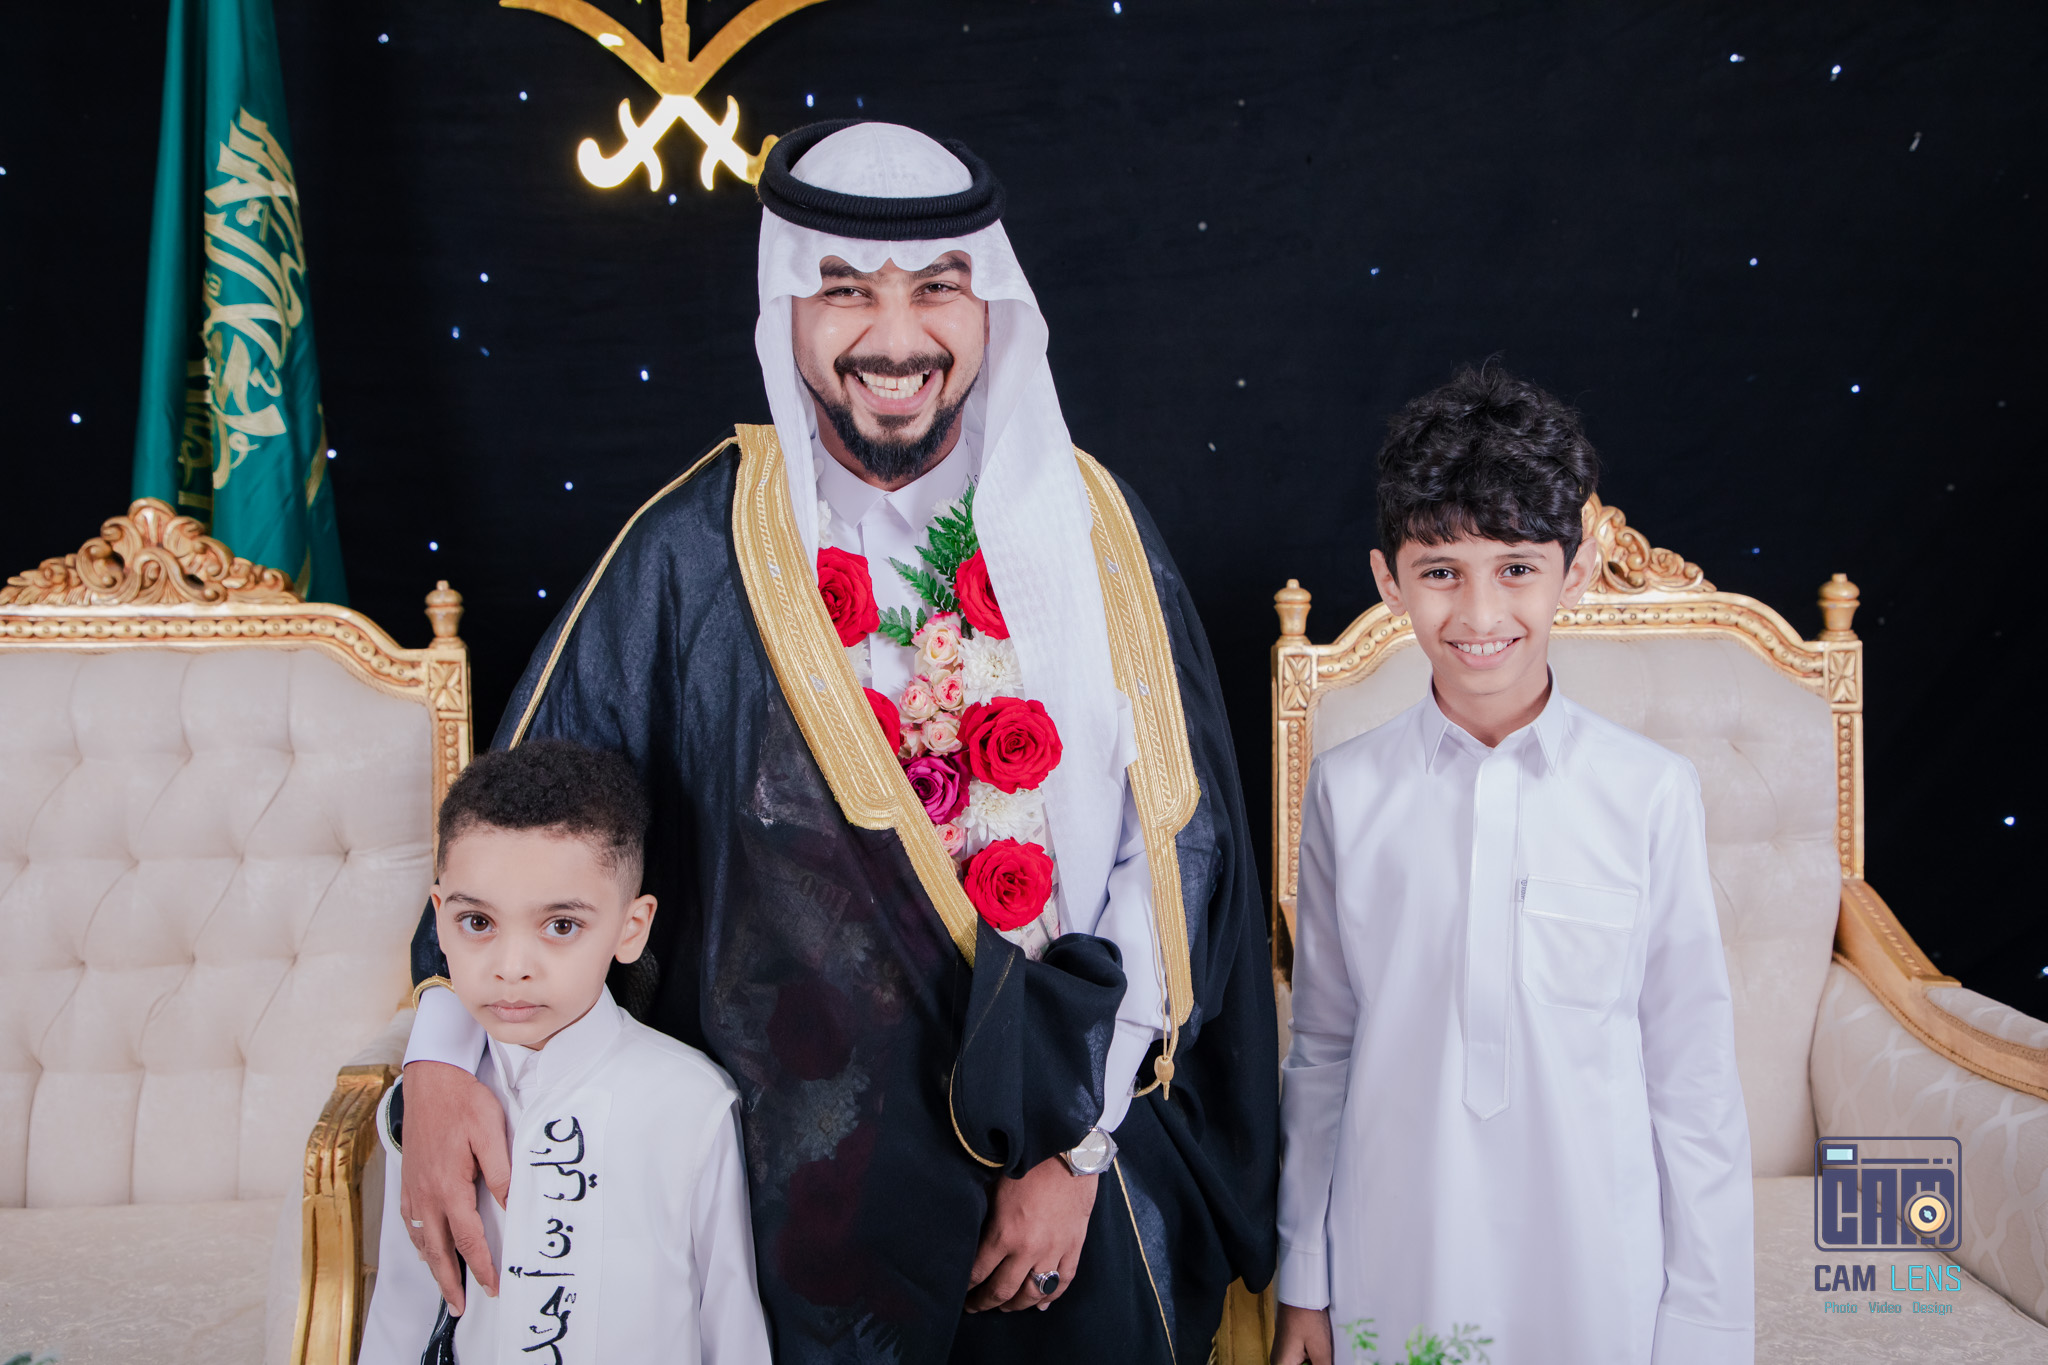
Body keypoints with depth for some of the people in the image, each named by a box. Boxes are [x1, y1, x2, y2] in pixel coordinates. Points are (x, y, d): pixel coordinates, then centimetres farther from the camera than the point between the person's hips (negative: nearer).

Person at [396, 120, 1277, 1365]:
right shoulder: (700, 551, -9)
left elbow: (1174, 845, -6)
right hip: (809, 1178, -1)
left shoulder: (1091, 526, -4)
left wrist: (1081, 1144, -9)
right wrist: (441, 1062, -19)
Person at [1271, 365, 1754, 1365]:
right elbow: (1321, 1051, 3)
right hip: (1390, 1279, 1)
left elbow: (1694, 1082, -4)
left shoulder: (1652, 793, -9)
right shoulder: (1346, 791, -5)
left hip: (1600, 1283, -1)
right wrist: (1302, 1283, 7)